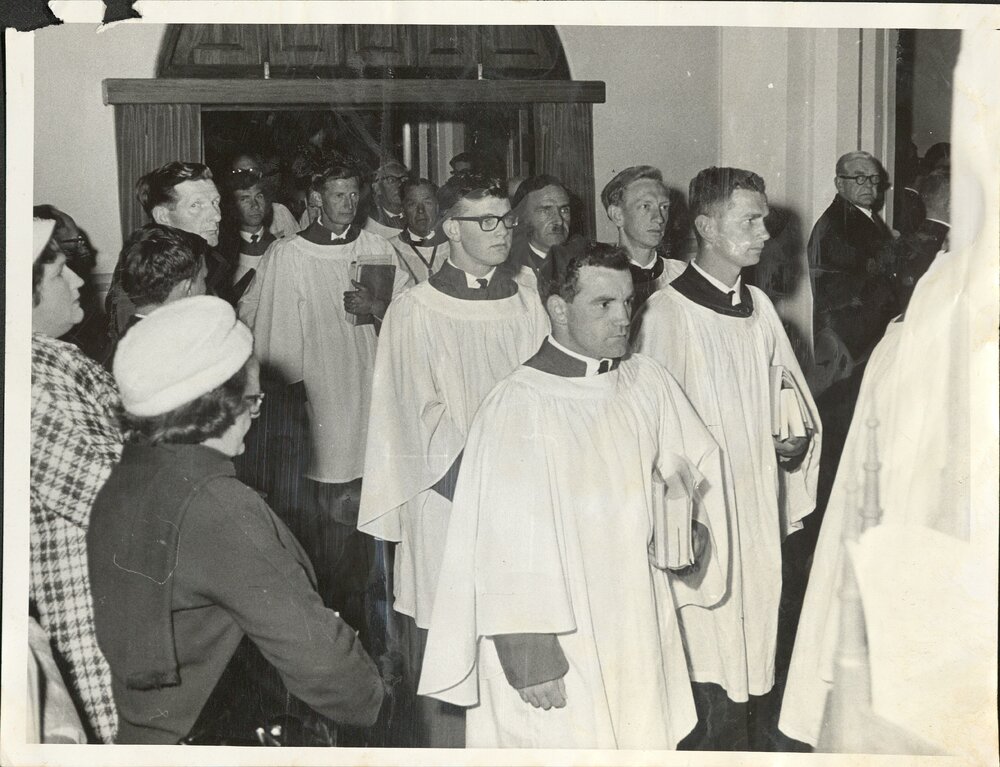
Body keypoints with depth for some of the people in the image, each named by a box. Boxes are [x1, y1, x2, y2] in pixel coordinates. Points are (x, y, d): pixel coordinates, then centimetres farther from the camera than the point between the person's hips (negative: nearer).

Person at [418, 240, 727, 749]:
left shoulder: (647, 382, 0)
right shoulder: (517, 407, -18)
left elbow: (697, 462, 13)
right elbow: (508, 545, -17)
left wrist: (688, 526, -6)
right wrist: (530, 660, -16)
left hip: (639, 628, 6)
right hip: (558, 643, -5)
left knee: (643, 739, 15)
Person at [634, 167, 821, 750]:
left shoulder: (758, 307, 8)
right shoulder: (669, 313, -12)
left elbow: (793, 402, 19)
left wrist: (796, 439, -1)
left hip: (763, 512, 6)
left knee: (759, 654, 15)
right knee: (717, 683, -1)